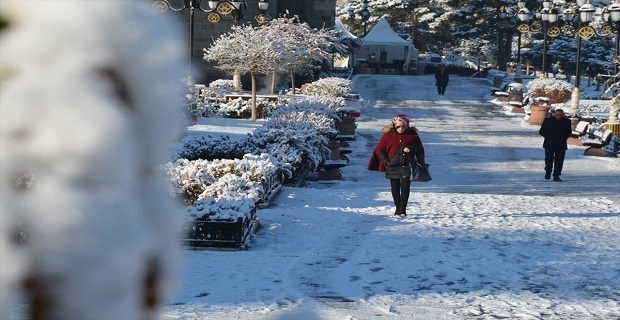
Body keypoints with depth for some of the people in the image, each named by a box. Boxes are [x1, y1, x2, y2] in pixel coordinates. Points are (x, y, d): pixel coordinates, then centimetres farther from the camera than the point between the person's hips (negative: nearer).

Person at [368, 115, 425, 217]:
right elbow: (379, 150, 5)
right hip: (393, 166, 1)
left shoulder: (412, 135, 1)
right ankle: (398, 208, 21)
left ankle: (402, 210, -2)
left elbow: (420, 149, 11)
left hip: (407, 166, -1)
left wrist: (411, 149, -10)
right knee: (395, 188, 5)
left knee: (405, 188, -6)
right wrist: (386, 161, -5)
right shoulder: (388, 135, 0)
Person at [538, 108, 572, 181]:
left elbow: (569, 132, 14)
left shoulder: (566, 122, 4)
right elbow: (541, 131, 5)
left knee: (559, 161, -2)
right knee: (549, 159, -12)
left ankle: (556, 177, 6)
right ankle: (548, 171, 15)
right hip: (549, 144, -1)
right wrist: (549, 137, -6)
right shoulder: (547, 120, 1)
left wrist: (563, 138, -1)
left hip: (561, 145, 1)